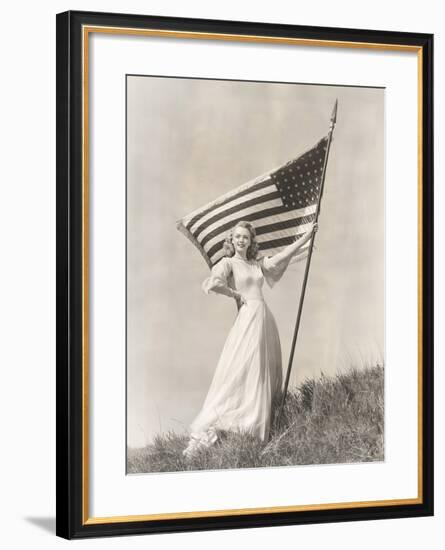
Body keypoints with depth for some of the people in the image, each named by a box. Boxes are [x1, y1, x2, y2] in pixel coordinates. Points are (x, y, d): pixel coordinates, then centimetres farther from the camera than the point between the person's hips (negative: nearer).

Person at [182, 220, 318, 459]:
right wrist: (235, 293, -6)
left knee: (266, 374, 4)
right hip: (247, 318, -7)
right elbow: (213, 284, -19)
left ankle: (258, 428, 6)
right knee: (240, 374, -14)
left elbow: (284, 254, 22)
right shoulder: (228, 263, -1)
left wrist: (307, 235, 24)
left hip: (265, 319, 7)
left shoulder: (258, 264, 18)